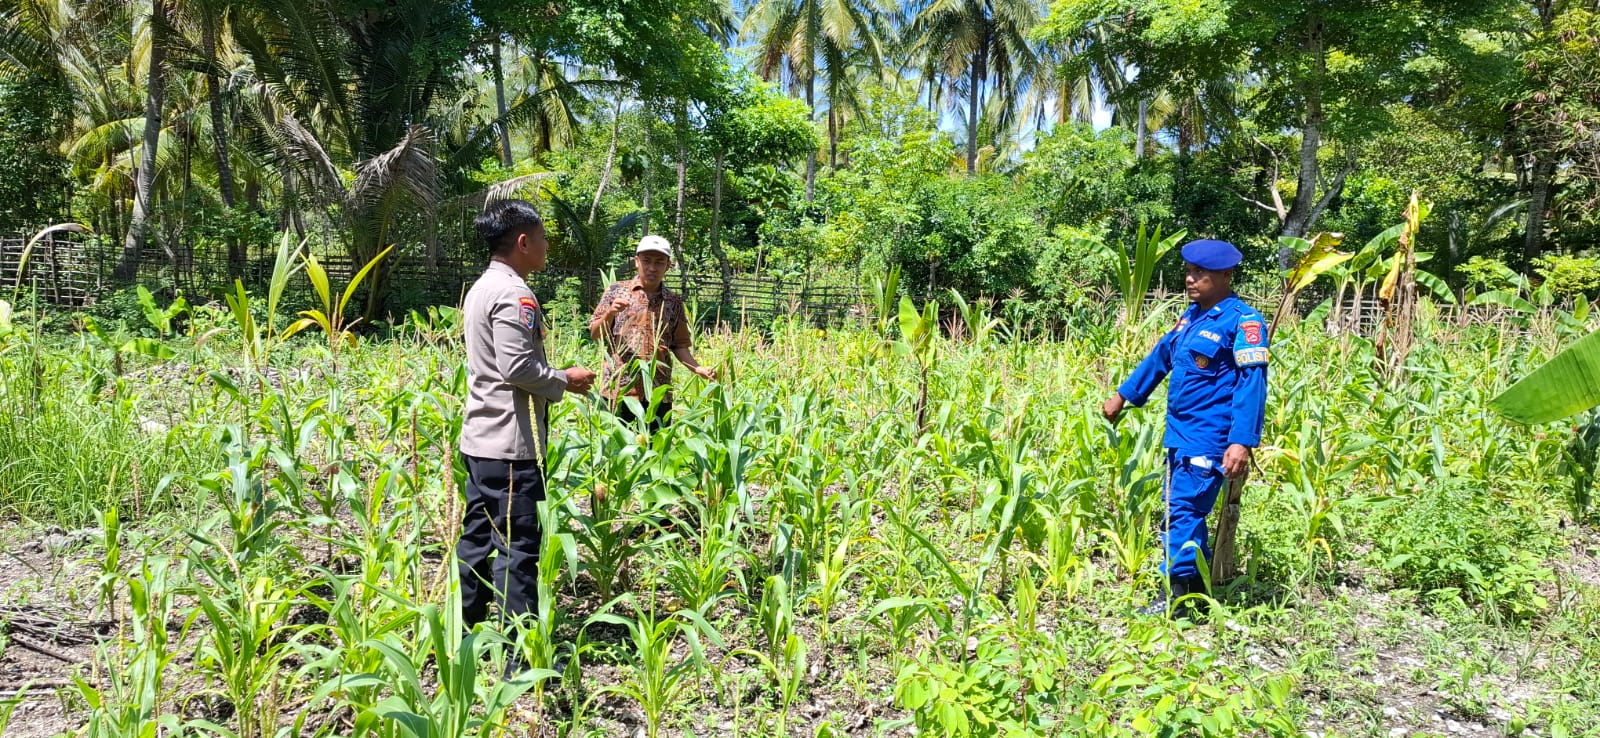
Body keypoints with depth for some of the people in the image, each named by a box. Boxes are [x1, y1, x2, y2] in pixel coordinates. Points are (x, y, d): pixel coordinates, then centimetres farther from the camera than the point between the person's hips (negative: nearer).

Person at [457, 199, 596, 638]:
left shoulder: (480, 288, 16)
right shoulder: (514, 294, -15)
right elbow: (517, 367, -22)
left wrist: (555, 379, 17)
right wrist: (565, 381, -7)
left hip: (480, 438, 10)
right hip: (511, 444, -10)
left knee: (477, 536, 15)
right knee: (518, 545, -6)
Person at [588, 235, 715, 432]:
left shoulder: (674, 302, 10)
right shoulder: (615, 291, 5)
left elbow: (680, 344, 12)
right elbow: (595, 334, 6)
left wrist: (697, 368, -6)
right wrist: (610, 313, -13)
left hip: (658, 393, 2)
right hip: (617, 390, -1)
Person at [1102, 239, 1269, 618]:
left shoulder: (1242, 321, -12)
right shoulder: (1192, 315, 12)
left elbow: (1251, 384, -18)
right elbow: (1161, 356, 25)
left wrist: (1242, 442, -25)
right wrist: (1124, 394, 30)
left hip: (1208, 438, -8)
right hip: (1178, 432, 9)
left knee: (1182, 512, -11)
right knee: (1182, 511, 14)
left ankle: (1174, 596, -5)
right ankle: (1198, 590, 26)